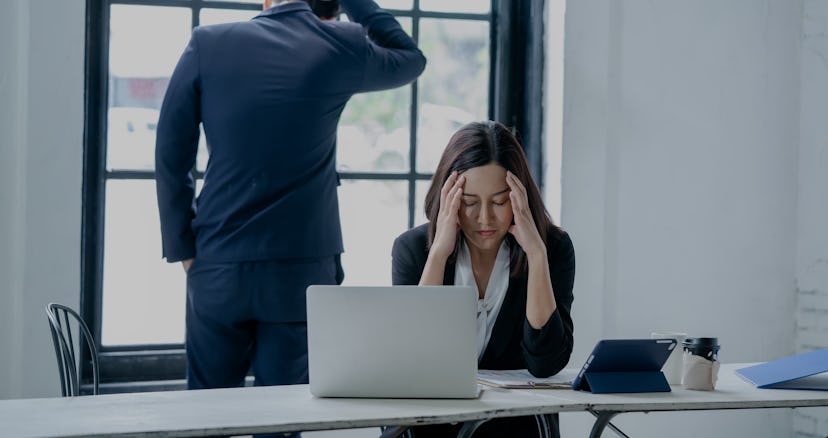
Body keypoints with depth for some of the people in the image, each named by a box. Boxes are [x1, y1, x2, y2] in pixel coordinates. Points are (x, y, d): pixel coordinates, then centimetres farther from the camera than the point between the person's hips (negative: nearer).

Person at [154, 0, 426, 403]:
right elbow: (411, 59, 21)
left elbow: (170, 157, 0)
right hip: (301, 274, -1)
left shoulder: (208, 44, -1)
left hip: (217, 268, 1)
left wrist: (183, 248, 7)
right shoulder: (341, 46, -1)